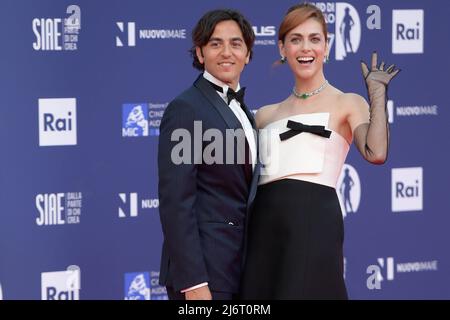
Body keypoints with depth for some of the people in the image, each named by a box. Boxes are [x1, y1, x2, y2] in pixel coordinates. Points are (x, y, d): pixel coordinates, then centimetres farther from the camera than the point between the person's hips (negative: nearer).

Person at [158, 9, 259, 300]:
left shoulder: (242, 111, 16)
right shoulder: (185, 109, -10)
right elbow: (176, 203, -16)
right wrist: (192, 282, -22)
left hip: (240, 265, 8)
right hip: (203, 267, -8)